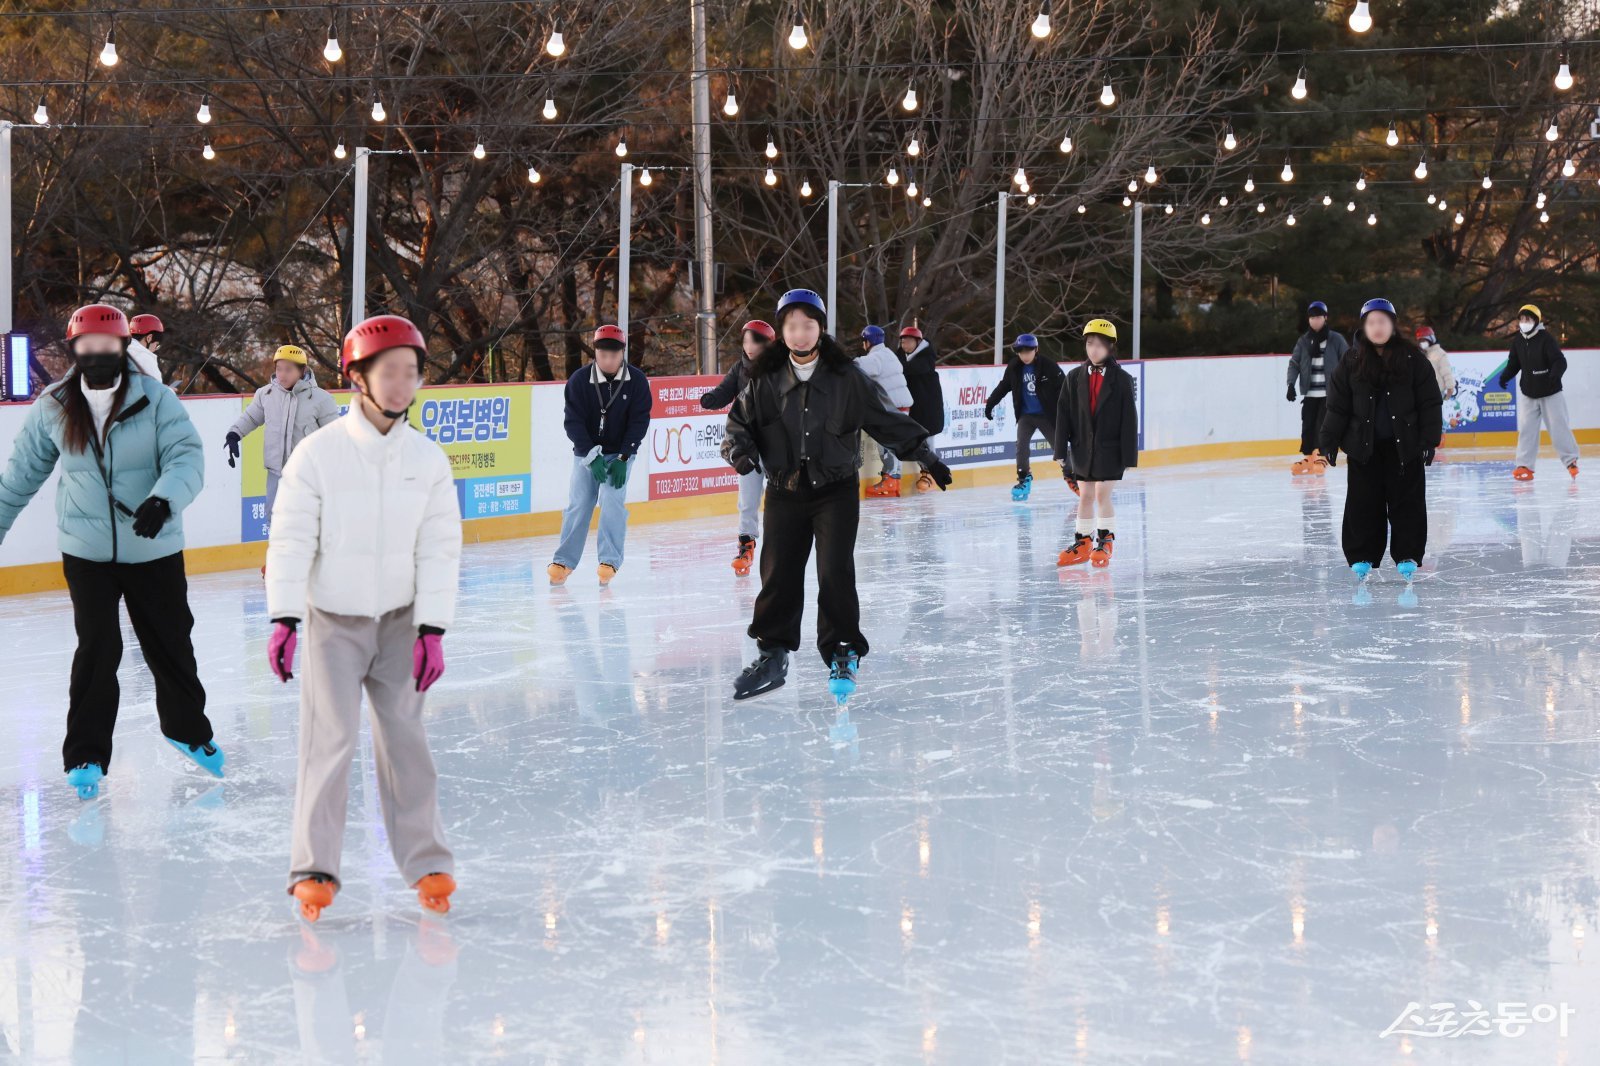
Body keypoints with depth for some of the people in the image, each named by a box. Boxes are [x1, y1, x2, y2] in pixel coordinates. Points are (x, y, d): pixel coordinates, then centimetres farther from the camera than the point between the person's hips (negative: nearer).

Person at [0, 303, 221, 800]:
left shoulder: (156, 399, -11)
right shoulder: (53, 407, -3)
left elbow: (186, 457, -19)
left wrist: (163, 500, -37)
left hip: (154, 549, 0)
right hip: (87, 550, 0)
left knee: (170, 643, 11)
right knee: (97, 648, -4)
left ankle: (188, 729, 36)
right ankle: (86, 754, 9)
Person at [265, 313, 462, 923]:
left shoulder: (429, 460, -3)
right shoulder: (317, 454, -12)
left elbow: (439, 549, -3)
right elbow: (290, 541, -11)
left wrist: (432, 631, -8)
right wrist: (283, 620, -18)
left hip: (400, 620, 2)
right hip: (333, 619, -2)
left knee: (405, 736, 4)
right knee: (330, 738, -7)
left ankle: (426, 862, 13)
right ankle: (314, 870, 1)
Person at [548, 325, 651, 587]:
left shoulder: (637, 381, -11)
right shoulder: (579, 380, -13)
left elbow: (639, 422, -10)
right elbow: (573, 422, -14)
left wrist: (622, 459, -16)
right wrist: (592, 456, -22)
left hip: (620, 453, -1)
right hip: (586, 453, 1)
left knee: (612, 501, -16)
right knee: (578, 504, -3)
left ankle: (609, 561, -10)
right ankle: (563, 561, 3)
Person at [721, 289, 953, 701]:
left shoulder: (847, 377, -4)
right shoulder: (765, 379, 1)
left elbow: (885, 419, 4)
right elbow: (741, 420, 9)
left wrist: (924, 454, 3)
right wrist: (740, 449, -12)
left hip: (836, 491, -2)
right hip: (785, 492, 2)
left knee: (835, 571, -9)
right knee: (778, 573, 3)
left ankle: (843, 654, 3)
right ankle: (773, 654, 17)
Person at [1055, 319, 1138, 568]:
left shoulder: (1121, 379, -6)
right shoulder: (1075, 377, 1)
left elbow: (1129, 419, -6)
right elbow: (1063, 414, 2)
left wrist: (1129, 457, -9)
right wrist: (1061, 452, -2)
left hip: (1110, 449, -3)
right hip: (1082, 448, 3)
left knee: (1102, 494, -5)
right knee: (1085, 496, 8)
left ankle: (1105, 543, 8)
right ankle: (1083, 544, 17)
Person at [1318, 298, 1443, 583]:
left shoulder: (1413, 359, -3)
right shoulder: (1351, 362, 1)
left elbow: (1430, 402, -1)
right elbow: (1337, 405, 4)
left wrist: (1430, 439, -6)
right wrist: (1329, 441, 0)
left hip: (1404, 444, -1)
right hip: (1363, 446, 1)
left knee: (1407, 500, 3)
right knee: (1363, 503, 3)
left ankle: (1407, 556, 12)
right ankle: (1362, 557, 13)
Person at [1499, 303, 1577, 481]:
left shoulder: (1546, 339, -17)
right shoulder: (1517, 341, 0)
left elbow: (1560, 361, -23)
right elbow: (1514, 363, 8)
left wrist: (1555, 375, -41)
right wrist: (1505, 376, -10)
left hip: (1550, 393, -5)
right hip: (1528, 393, 5)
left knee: (1559, 426, -1)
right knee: (1526, 428, 0)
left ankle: (1571, 460, 12)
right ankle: (1525, 465, 4)